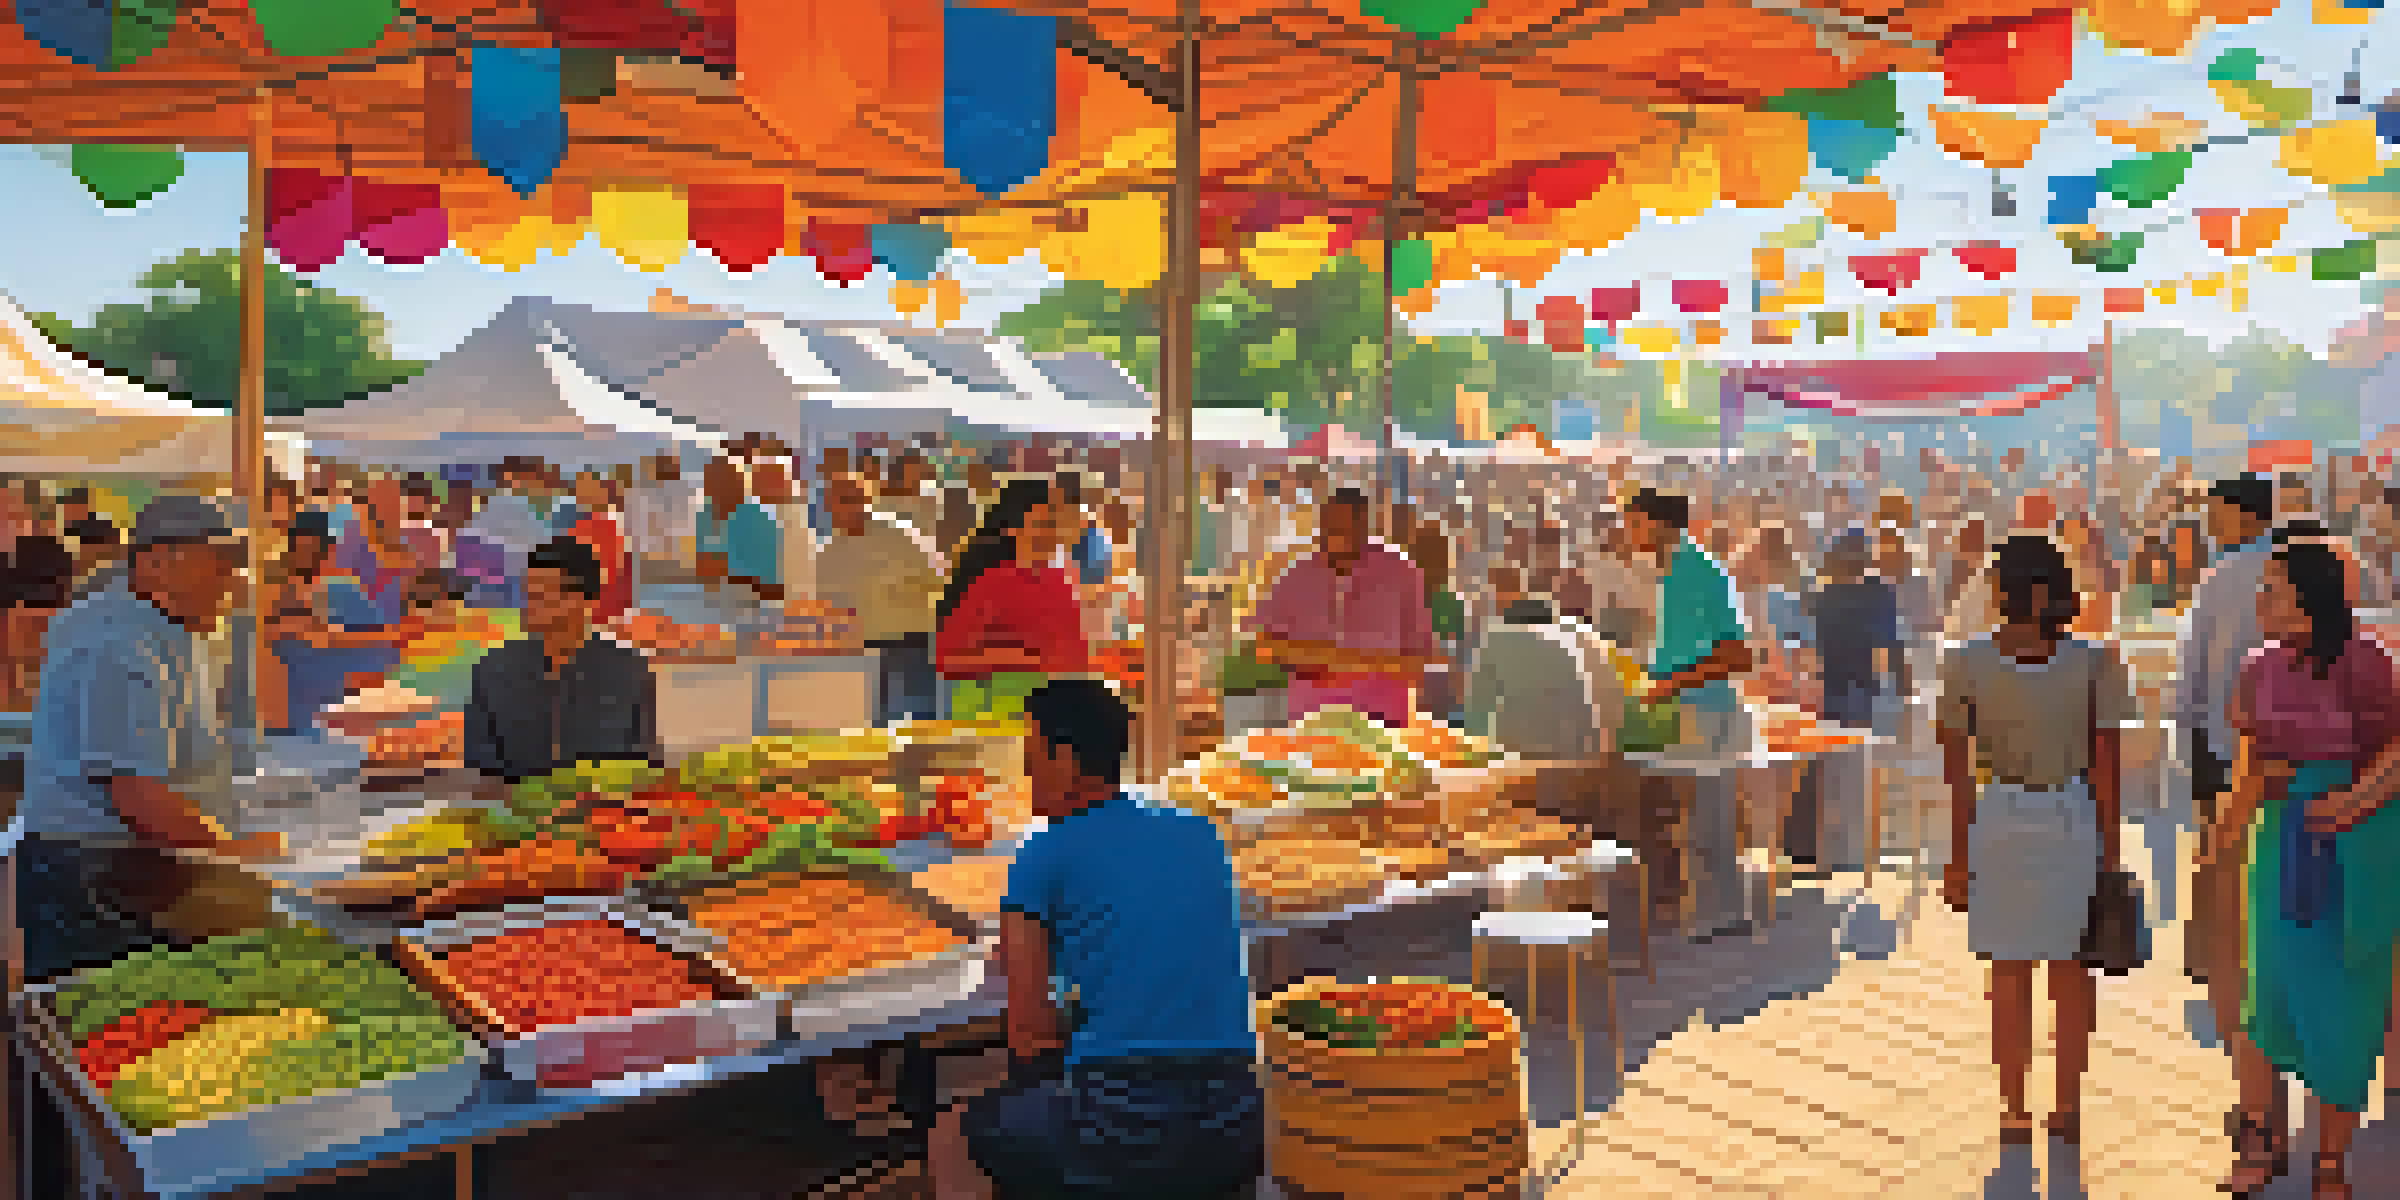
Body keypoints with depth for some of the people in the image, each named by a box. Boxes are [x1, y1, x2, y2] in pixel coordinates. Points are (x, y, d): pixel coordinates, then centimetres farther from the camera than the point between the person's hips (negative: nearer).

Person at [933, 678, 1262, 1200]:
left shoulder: (1039, 859, 1)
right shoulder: (1203, 839, 16)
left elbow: (1027, 1037, 2)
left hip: (1119, 1138, -4)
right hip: (1229, 1139, 5)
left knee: (954, 1138, 25)